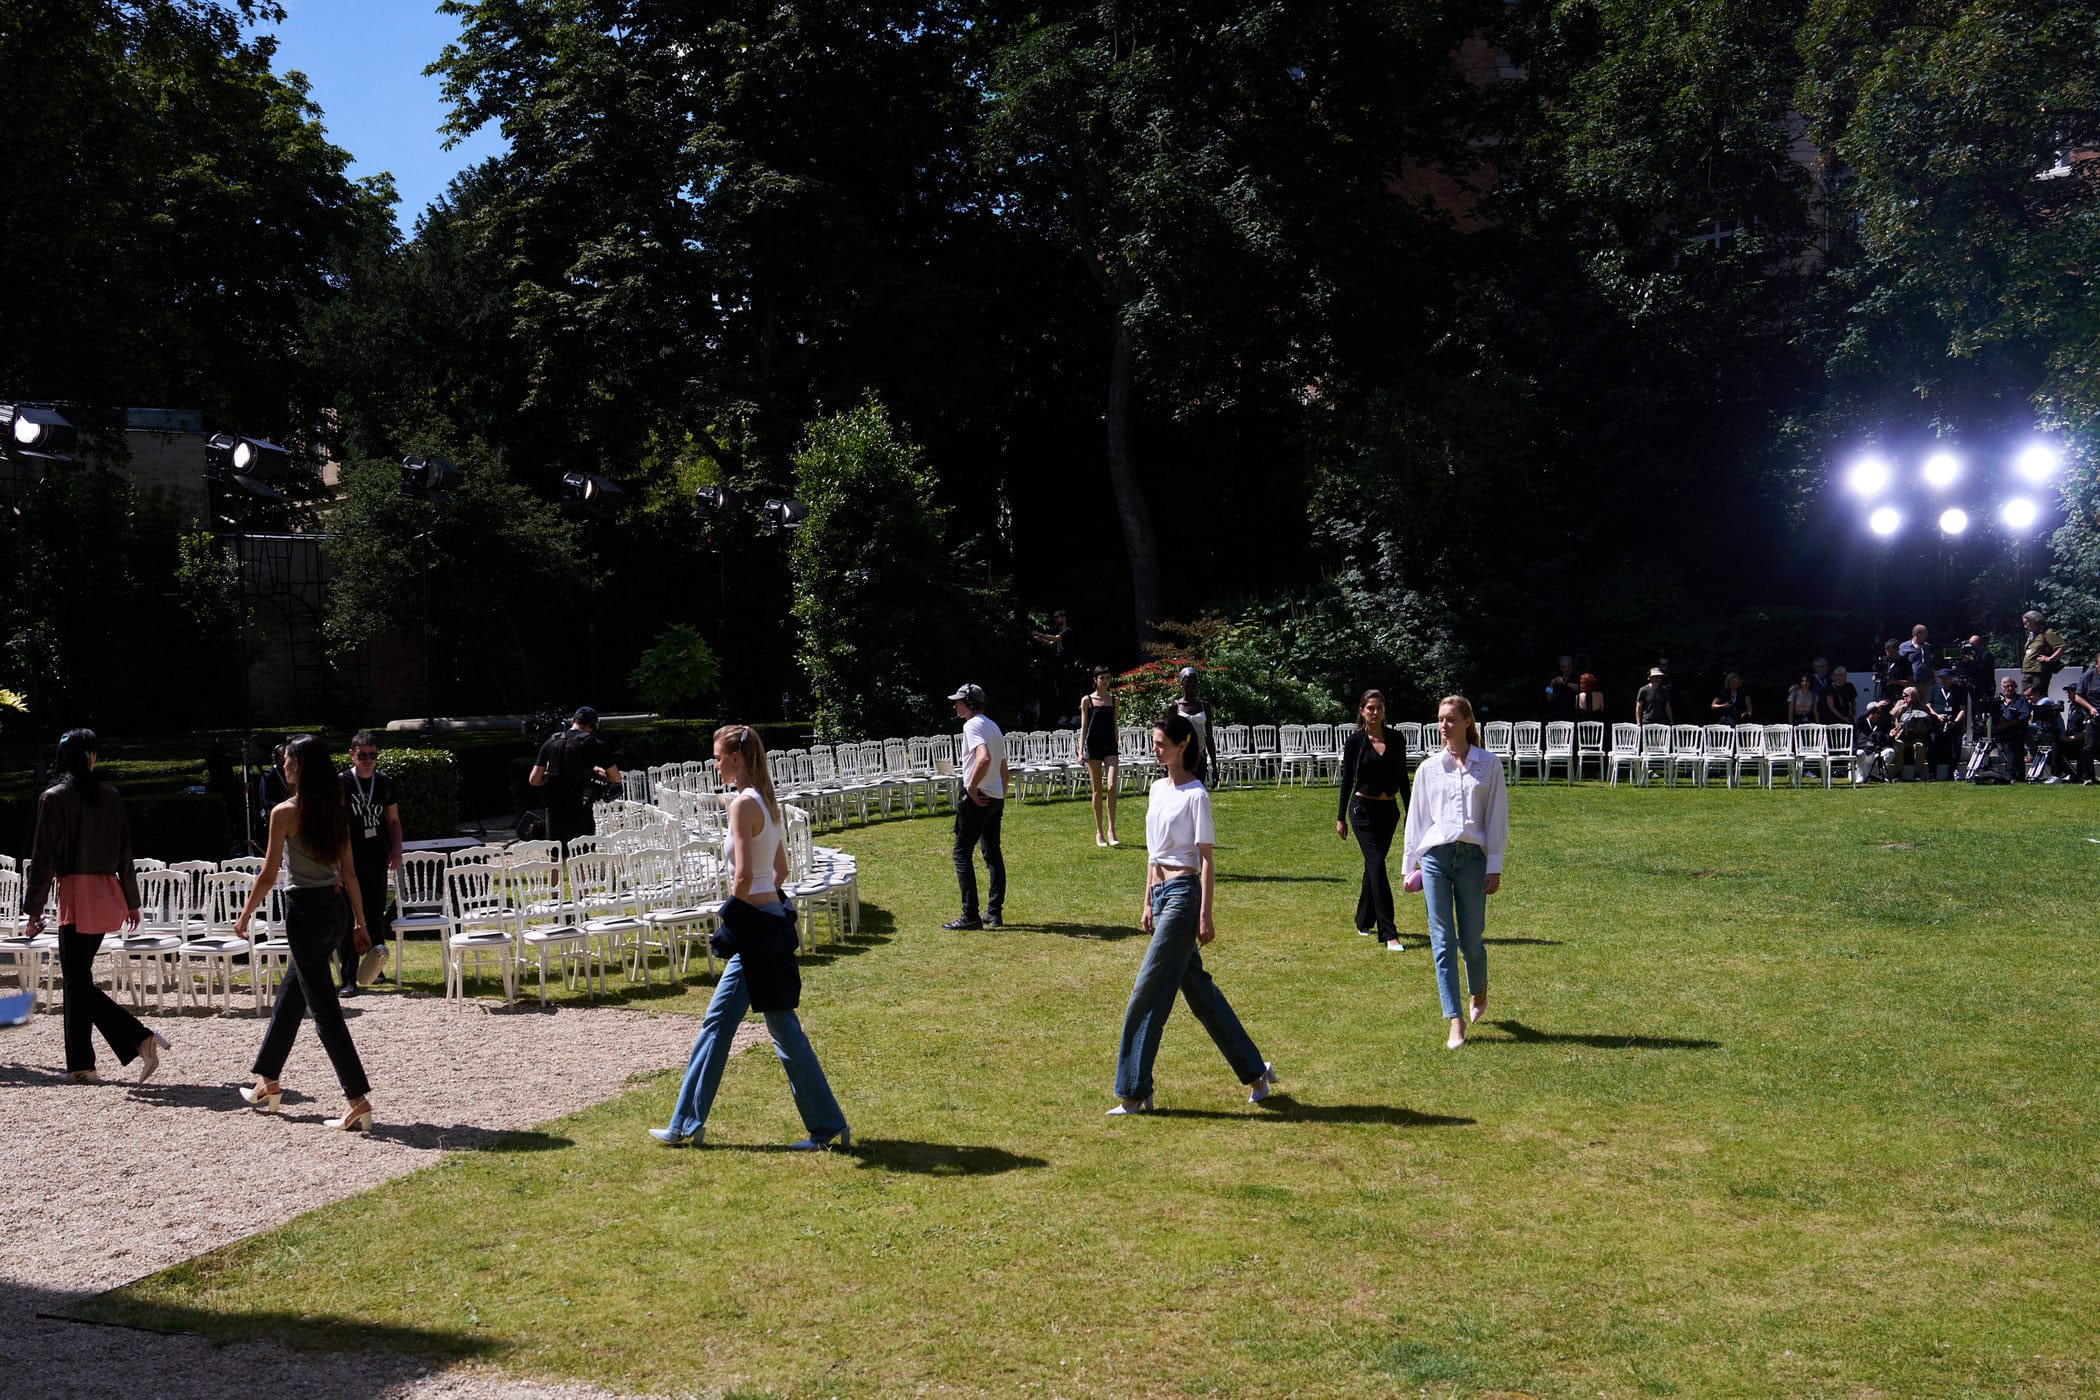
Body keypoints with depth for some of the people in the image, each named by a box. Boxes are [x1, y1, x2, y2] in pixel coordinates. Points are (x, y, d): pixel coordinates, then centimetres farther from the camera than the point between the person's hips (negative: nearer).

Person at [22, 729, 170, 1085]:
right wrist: (131, 901, 20)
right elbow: (124, 851, 11)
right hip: (106, 894, 6)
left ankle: (141, 1039, -15)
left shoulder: (54, 798, -8)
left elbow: (44, 858, -9)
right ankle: (80, 1065, 16)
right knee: (77, 978, 14)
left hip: (76, 895, -6)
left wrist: (33, 910, -3)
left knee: (78, 981, -3)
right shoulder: (110, 796, 6)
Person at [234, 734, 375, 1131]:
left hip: (304, 911, -8)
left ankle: (359, 1099, -9)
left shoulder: (285, 812, -13)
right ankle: (267, 1083, 36)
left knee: (325, 1010, -5)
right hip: (334, 908, 8)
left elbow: (268, 875, -10)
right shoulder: (336, 810, 6)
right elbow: (349, 871, 8)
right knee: (289, 998, 23)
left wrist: (244, 916, 3)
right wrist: (359, 921, 13)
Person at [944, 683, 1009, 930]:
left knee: (962, 853, -5)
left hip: (976, 798, -10)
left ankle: (970, 916, -9)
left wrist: (971, 787, -21)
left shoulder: (972, 725, -13)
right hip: (995, 798, 10)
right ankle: (994, 913, 15)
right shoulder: (993, 727, 17)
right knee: (993, 854, 13)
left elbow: (984, 758, -30)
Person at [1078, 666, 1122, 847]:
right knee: (1097, 790, 3)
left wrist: (1118, 748, 16)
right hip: (1093, 745, -2)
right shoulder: (1087, 700, 2)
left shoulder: (1113, 700, 10)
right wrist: (1080, 750, -7)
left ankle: (1111, 831, -11)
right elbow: (1083, 727, 1)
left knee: (1111, 787, -14)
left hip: (1110, 746, 2)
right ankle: (1099, 832, 12)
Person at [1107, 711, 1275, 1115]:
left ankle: (1134, 1094, -2)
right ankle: (1255, 1070, 23)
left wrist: (1206, 915, -14)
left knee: (1148, 992, -8)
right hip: (1161, 894, 9)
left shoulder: (1195, 794, -10)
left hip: (1183, 895, -9)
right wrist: (1148, 903, 17)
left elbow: (1207, 858, -11)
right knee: (1198, 991, 13)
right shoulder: (1158, 788, 13)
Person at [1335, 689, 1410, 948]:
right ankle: (1389, 934, -14)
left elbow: (1403, 779, 9)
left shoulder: (1395, 740, 4)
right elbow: (1347, 780, -2)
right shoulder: (1355, 741, -4)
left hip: (1389, 810, 4)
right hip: (1363, 809, -4)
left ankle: (1364, 921, 29)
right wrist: (1341, 817, -3)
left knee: (1373, 865, 13)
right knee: (1377, 866, -12)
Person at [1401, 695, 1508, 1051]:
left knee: (1471, 940, 3)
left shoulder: (1488, 765, 4)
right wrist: (1410, 866, 11)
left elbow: (1497, 817, 4)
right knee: (1443, 941, -3)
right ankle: (1455, 1020, 0)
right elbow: (1416, 818, 12)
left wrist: (1494, 866, -2)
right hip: (1435, 856, 1)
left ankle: (1479, 994, 34)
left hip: (1472, 857, -1)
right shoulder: (1429, 767, 8)